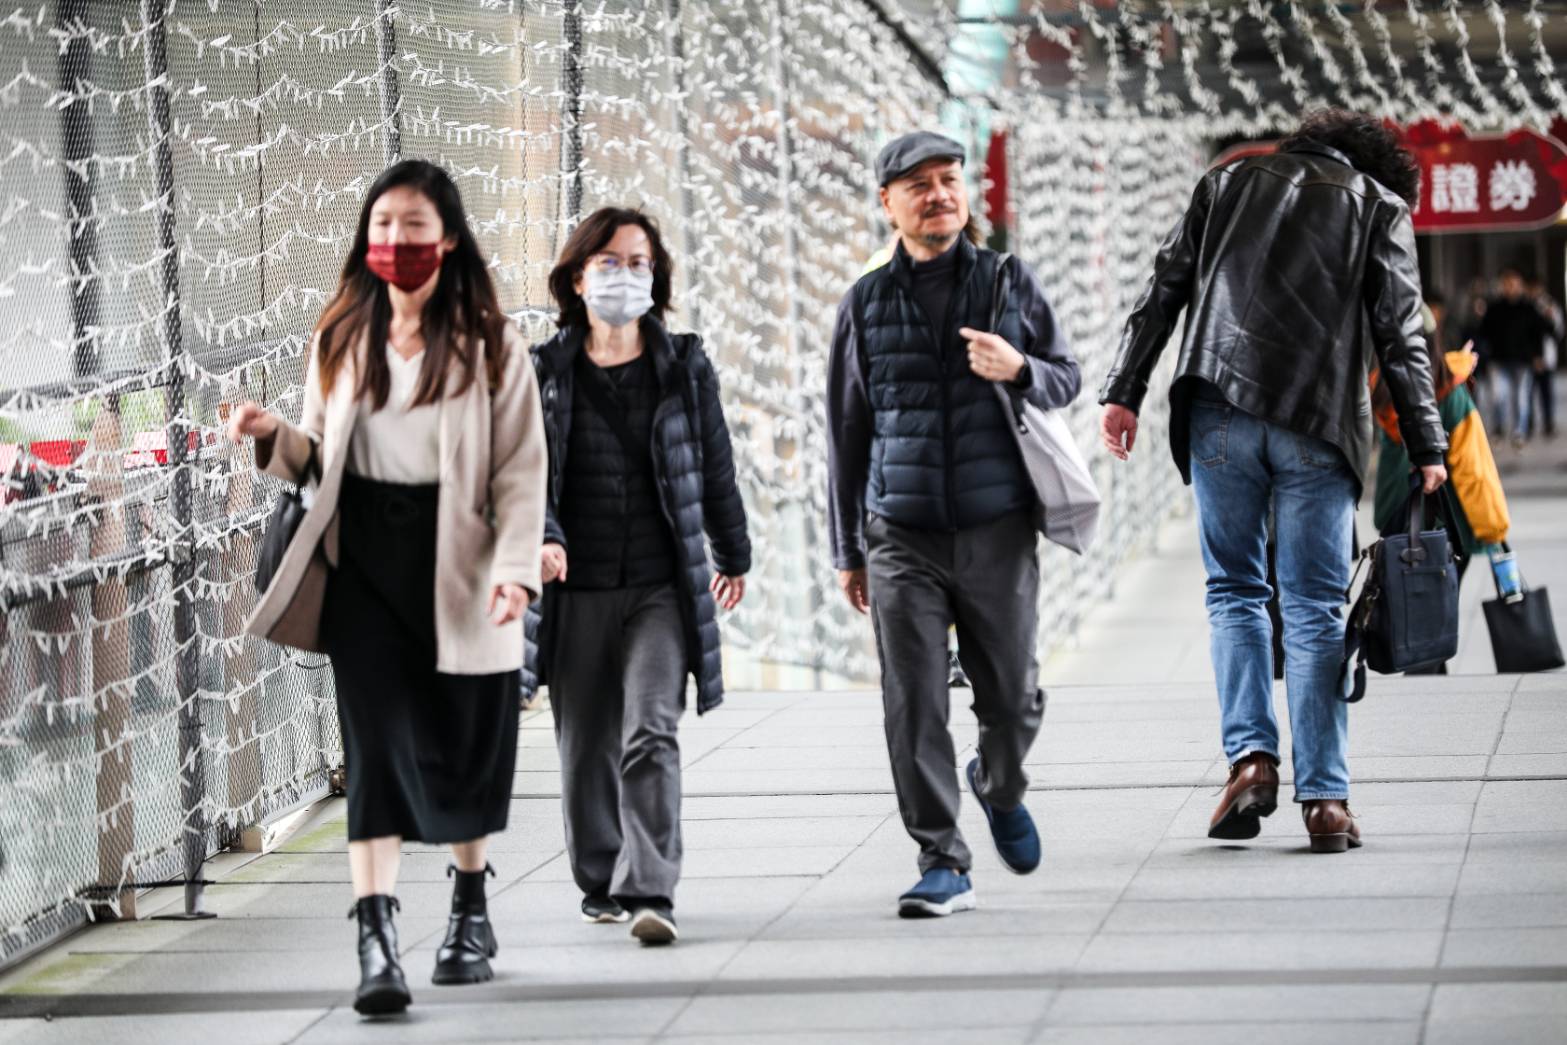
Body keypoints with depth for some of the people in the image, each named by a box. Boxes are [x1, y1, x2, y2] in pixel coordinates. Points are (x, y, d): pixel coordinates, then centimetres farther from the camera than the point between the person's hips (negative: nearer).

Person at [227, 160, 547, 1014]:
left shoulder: (489, 346, -1)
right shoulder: (341, 341, 9)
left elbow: (521, 471, -4)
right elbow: (321, 457, 15)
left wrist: (514, 568, -16)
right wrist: (274, 438, -7)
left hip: (457, 569, -1)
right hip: (365, 567, 1)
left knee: (464, 747, 7)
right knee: (378, 743, -8)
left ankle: (470, 911, 32)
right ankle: (376, 943, -13)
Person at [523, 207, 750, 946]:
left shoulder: (684, 367, 6)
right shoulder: (544, 372, 5)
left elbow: (716, 469, 15)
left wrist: (732, 556, 23)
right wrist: (543, 537, -20)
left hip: (662, 587, -1)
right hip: (577, 590, 1)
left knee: (650, 736, -14)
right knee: (585, 746, 9)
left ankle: (649, 892, -18)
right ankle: (600, 881, 26)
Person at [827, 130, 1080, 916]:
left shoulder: (1010, 284, 6)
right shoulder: (866, 304, 6)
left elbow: (1067, 377, 11)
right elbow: (847, 432, 11)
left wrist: (1019, 369, -14)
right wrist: (847, 550, 10)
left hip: (998, 529, 0)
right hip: (901, 535, 0)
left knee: (1011, 697, 6)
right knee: (914, 706, -5)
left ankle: (1000, 790, 38)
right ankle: (942, 865, 1)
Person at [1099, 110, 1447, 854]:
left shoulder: (1228, 183, 20)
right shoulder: (1380, 208, 13)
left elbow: (1165, 289, 11)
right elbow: (1400, 337, 6)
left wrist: (1124, 391, 10)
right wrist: (1425, 448, 6)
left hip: (1220, 412, 1)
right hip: (1318, 426, -1)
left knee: (1234, 589, 13)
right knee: (1314, 609, 3)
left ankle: (1250, 755, -3)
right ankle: (1323, 798, 0)